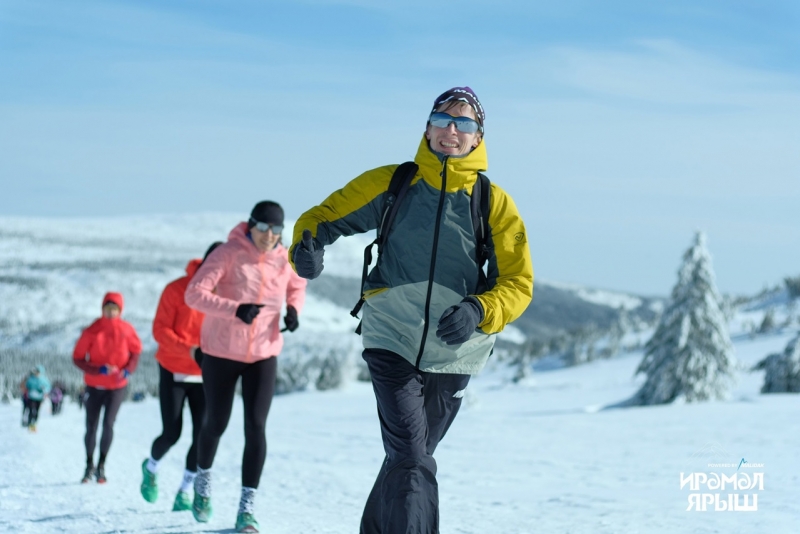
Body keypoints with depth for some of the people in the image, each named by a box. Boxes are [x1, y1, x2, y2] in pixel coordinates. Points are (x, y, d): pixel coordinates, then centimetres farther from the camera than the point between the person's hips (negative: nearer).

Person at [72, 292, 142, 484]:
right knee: (91, 427, 5)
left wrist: (128, 370, -11)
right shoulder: (92, 331, -11)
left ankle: (101, 466, 0)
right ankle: (89, 465, 24)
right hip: (94, 386, 0)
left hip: (117, 386, 0)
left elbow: (136, 351, 8)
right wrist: (99, 370, -21)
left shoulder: (126, 330, -7)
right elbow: (77, 358, -7)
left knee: (108, 424, -12)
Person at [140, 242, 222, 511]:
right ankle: (151, 468, 29)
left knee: (202, 435, -10)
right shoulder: (177, 289, -13)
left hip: (204, 376, 3)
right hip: (173, 372, -3)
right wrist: (190, 350, -28)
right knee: (171, 434, -3)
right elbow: (160, 330, -13)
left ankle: (184, 493, 1)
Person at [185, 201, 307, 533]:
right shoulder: (229, 253, -17)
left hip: (263, 356, 2)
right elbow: (194, 294, -24)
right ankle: (203, 478, 43)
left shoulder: (284, 259, -5)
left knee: (256, 427, -9)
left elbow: (297, 286, 18)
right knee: (216, 423, 12)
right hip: (221, 353, -2)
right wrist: (235, 309, -36)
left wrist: (294, 309, -4)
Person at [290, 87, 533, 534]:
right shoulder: (391, 183, 0)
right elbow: (323, 217, 6)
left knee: (412, 458, 16)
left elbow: (518, 283, -1)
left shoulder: (495, 203, 1)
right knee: (411, 459, -17)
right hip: (392, 343, -2)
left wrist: (478, 312, -22)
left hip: (453, 355, 2)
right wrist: (308, 248, -18)